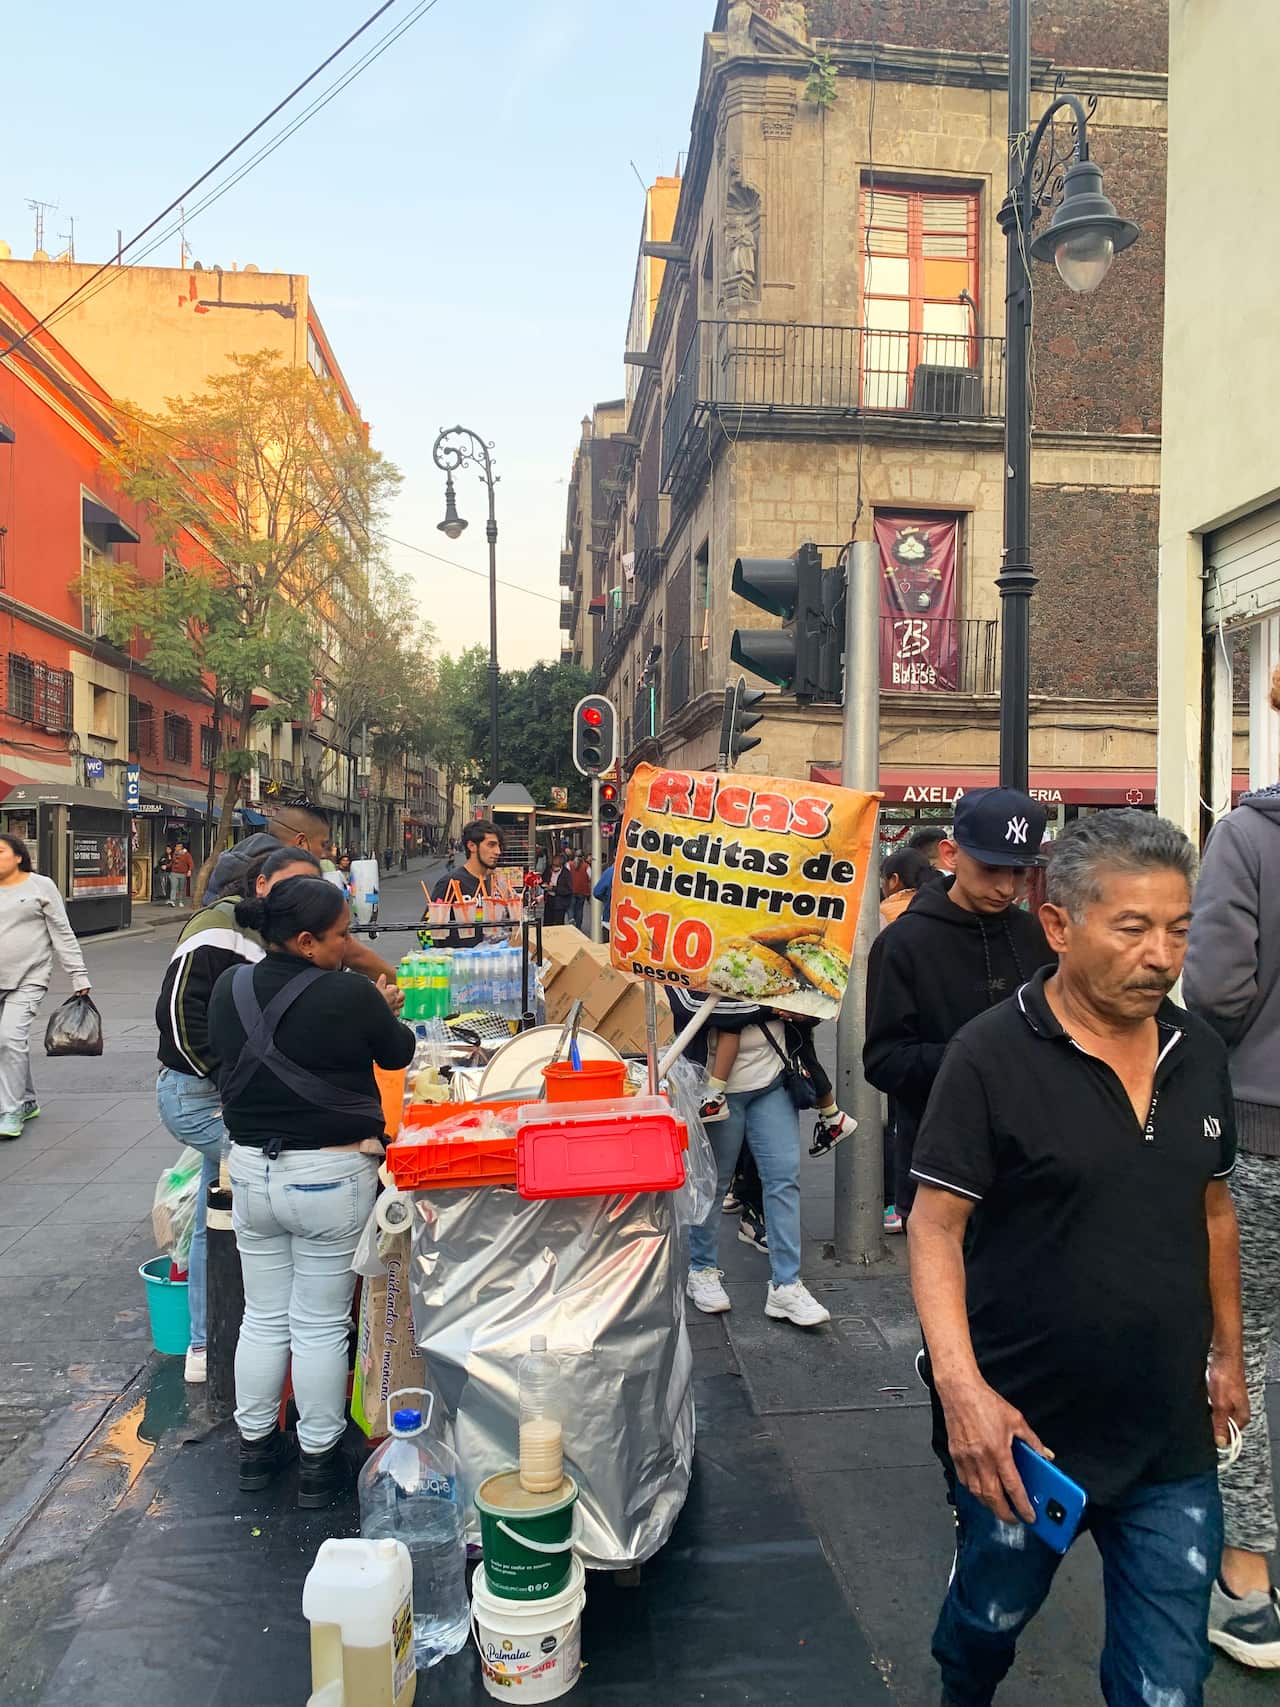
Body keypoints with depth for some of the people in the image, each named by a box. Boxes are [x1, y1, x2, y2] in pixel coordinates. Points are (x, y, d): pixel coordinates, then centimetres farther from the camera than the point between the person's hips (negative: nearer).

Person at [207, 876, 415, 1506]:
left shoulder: (229, 987, -4)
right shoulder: (351, 997, -19)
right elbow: (398, 1053, -2)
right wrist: (380, 1007, 19)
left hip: (250, 1170, 5)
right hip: (332, 1177, -5)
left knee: (263, 1316, 19)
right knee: (321, 1325, 9)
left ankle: (255, 1448, 34)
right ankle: (319, 1464, 23)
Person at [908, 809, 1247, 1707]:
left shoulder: (1201, 1053, 1)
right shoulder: (992, 1054, -17)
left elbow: (1214, 1211, 13)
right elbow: (936, 1227, -16)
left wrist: (1228, 1353, 17)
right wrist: (961, 1387, -25)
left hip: (1174, 1442, 4)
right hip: (1022, 1433, -3)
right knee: (990, 1615, 22)